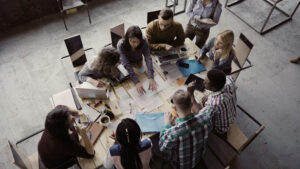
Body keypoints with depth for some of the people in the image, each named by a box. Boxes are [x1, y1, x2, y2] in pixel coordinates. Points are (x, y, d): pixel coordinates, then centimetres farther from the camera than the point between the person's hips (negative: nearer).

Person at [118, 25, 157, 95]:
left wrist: (151, 78, -52)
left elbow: (148, 58, -39)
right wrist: (137, 82, -53)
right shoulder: (121, 45, -38)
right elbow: (126, 64, -43)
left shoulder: (144, 42, -32)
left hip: (138, 61, 2)